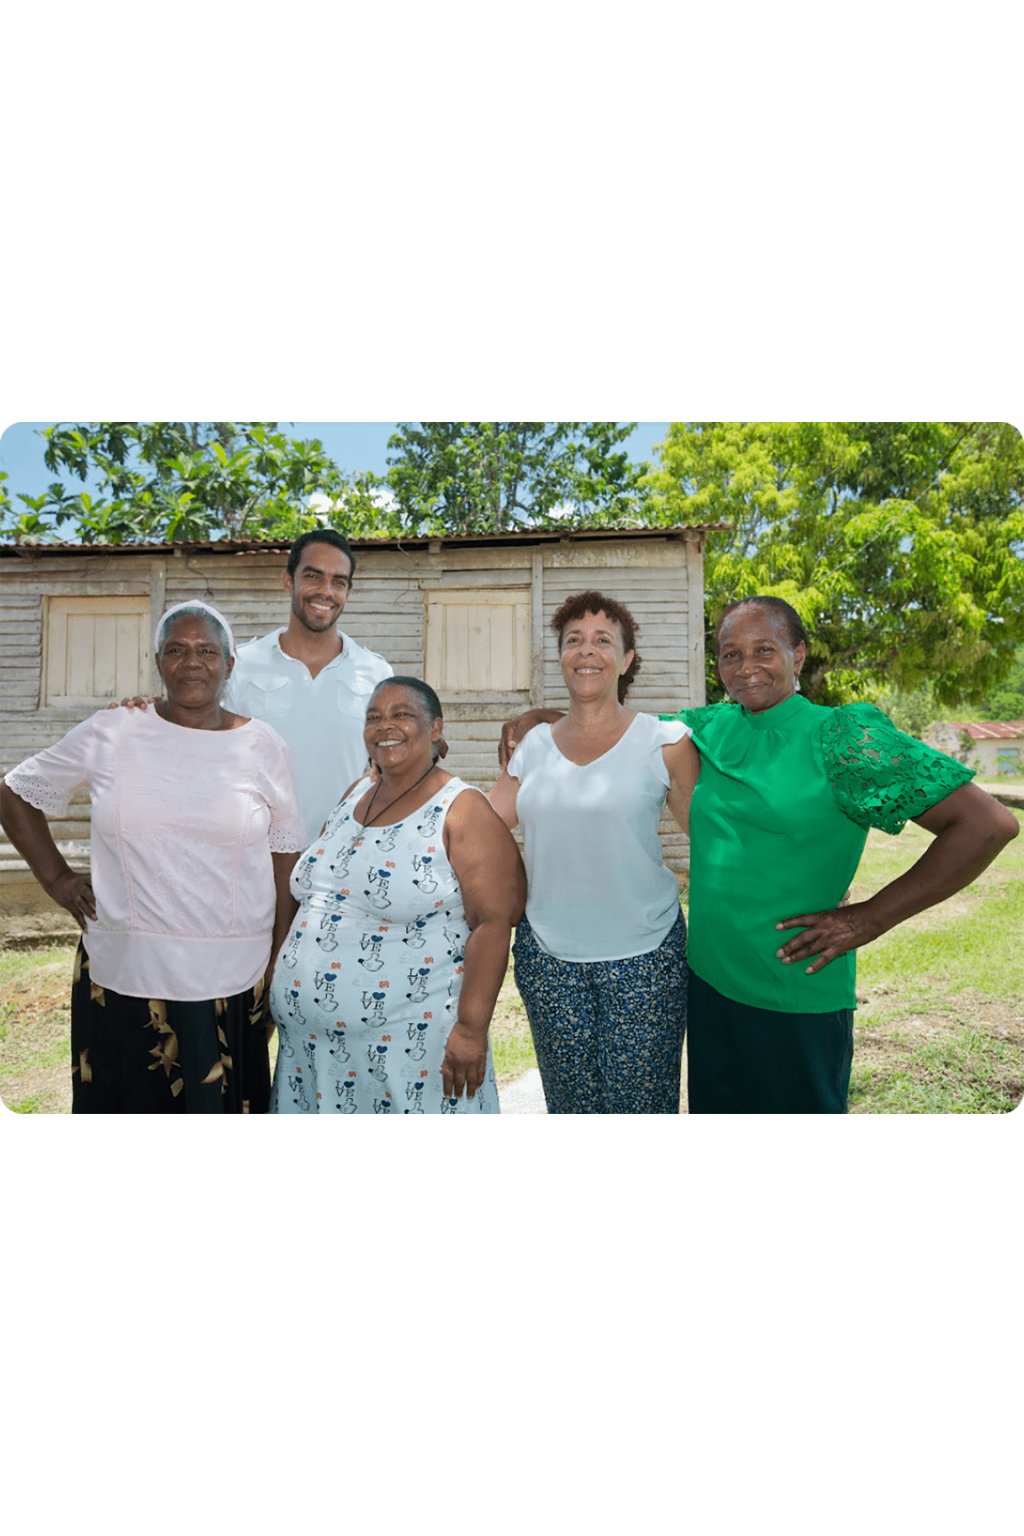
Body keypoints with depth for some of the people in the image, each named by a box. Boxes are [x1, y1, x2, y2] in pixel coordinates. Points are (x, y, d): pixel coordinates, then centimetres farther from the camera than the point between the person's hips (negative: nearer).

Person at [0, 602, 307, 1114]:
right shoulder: (109, 734, -1)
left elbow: (284, 861, 3)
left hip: (229, 982, 0)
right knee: (128, 1110, 13)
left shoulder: (262, 747, -1)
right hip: (122, 975, 1)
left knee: (221, 1107, 10)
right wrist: (57, 880, 3)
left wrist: (280, 972, 3)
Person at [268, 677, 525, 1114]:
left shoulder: (463, 811, -11)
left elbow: (493, 922, -16)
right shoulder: (355, 795, 9)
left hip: (407, 1042, -6)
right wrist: (282, 981, 16)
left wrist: (471, 1027, -20)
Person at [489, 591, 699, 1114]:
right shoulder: (533, 746, 5)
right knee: (569, 1103, 15)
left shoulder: (665, 742, -5)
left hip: (642, 958, -3)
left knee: (638, 1106, 6)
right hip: (548, 956, 3)